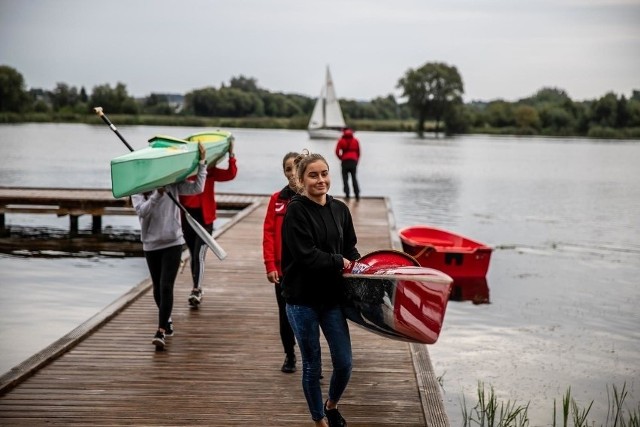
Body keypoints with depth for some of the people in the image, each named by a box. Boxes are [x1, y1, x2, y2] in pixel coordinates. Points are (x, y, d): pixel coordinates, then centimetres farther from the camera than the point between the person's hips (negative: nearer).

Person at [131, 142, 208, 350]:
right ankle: (167, 321, 36)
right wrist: (158, 194, -28)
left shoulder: (173, 184, 0)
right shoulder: (138, 189, -3)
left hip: (173, 242, -1)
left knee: (166, 286, -11)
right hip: (151, 244, 1)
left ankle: (161, 331, -13)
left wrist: (202, 162, -7)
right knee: (158, 287, 14)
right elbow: (142, 211, -17)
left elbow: (197, 188, -5)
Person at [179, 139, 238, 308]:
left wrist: (231, 155, -18)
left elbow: (230, 174, -11)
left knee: (199, 254, -11)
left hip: (204, 217, -2)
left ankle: (196, 291, -13)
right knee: (192, 254, 15)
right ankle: (197, 289, 29)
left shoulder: (210, 171, -2)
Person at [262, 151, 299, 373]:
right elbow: (269, 233, 2)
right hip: (283, 270, 3)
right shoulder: (277, 199, 4)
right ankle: (289, 355, 29)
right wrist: (270, 265, -5)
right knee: (285, 316, 11)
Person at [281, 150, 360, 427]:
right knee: (312, 366, 8)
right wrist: (339, 262, -10)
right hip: (302, 299, -4)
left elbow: (350, 249, 12)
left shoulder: (340, 209, 5)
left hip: (332, 297, 5)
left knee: (344, 363, 7)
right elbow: (306, 255, -19)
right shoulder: (296, 211, -12)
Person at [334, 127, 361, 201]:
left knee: (345, 178, 5)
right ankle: (357, 195, -1)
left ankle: (347, 194, -9)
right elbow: (358, 152, 10)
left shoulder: (341, 140, 4)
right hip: (354, 161, 2)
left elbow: (337, 152, -3)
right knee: (354, 178, 9)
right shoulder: (355, 140, 11)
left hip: (345, 161, -2)